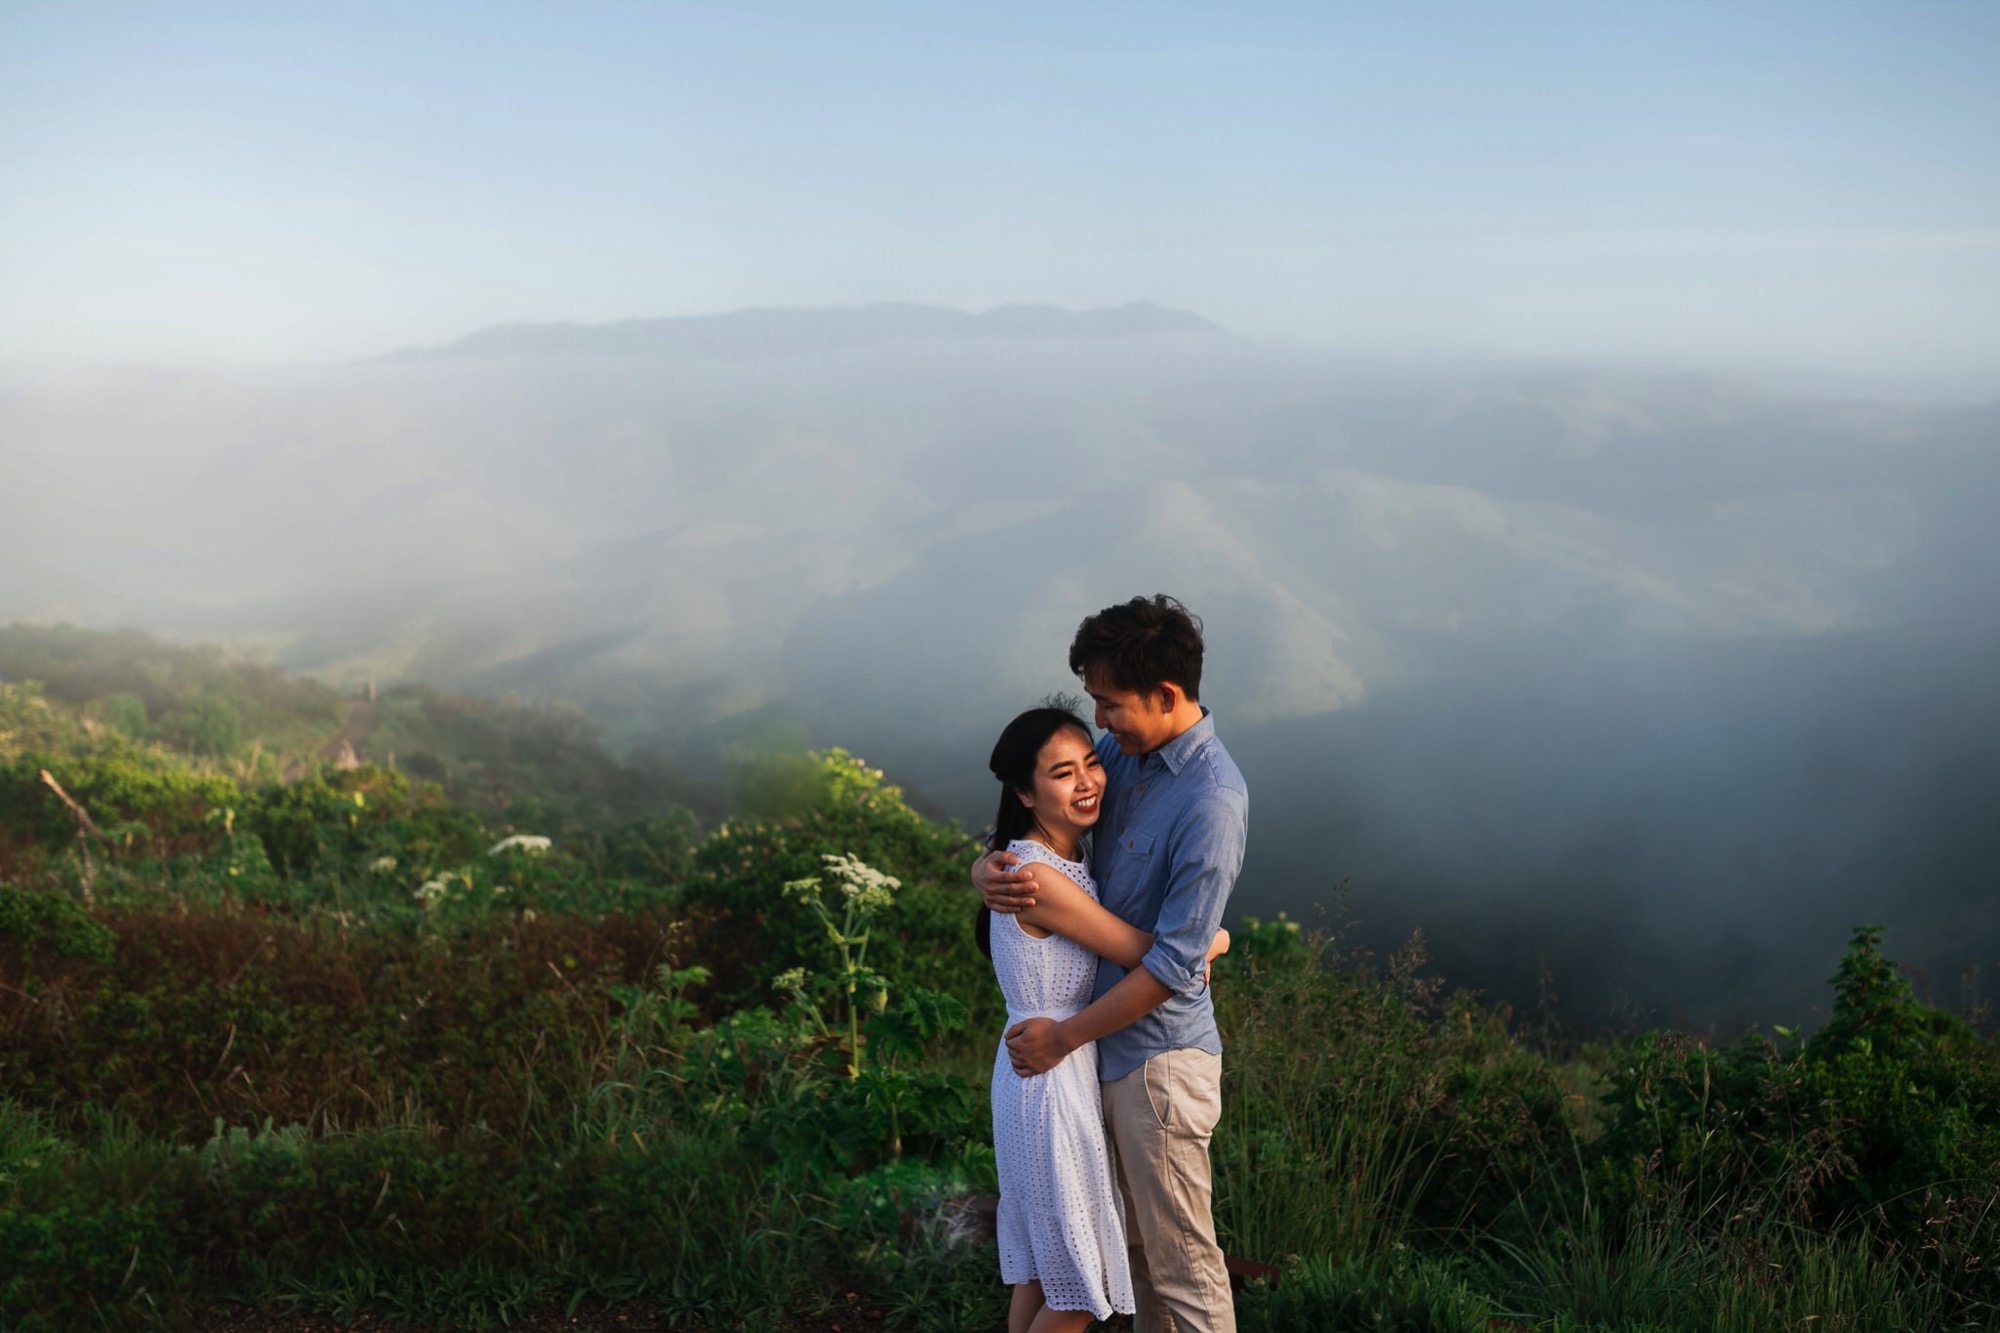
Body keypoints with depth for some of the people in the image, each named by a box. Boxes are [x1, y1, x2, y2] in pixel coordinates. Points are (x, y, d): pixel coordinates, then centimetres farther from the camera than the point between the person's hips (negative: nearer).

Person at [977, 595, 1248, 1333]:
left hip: (1160, 1057, -8)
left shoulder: (1213, 800, -23)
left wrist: (1066, 1035, -16)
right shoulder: (1122, 753, 2)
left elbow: (1174, 964, -23)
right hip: (1110, 1044, 8)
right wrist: (987, 868, -12)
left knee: (1181, 1258, 5)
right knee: (1135, 1242, 21)